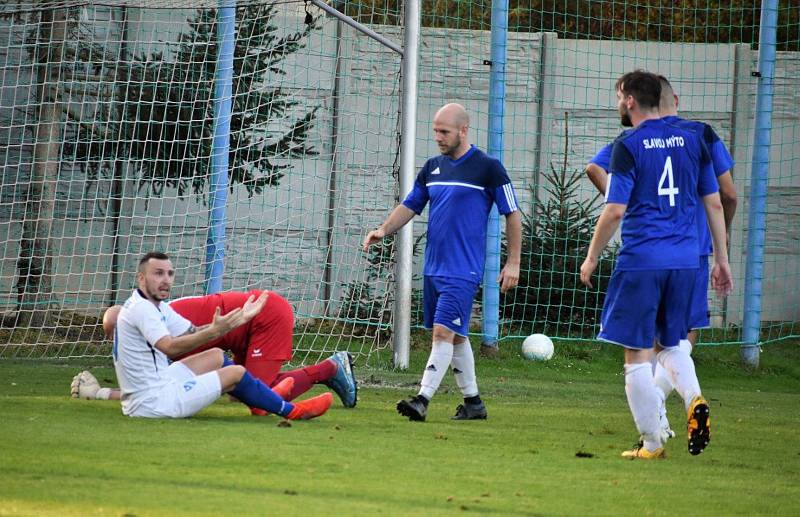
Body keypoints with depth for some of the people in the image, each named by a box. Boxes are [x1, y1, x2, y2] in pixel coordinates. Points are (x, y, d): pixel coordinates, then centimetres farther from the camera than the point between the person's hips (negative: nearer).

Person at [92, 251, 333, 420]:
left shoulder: (157, 307, 12)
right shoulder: (141, 309, -19)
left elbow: (193, 333, 13)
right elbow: (170, 347, -32)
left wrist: (238, 319, 6)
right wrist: (215, 331, -39)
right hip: (153, 403, -10)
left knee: (216, 357, 23)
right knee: (236, 372, 0)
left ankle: (263, 399, 42)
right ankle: (291, 411, 19)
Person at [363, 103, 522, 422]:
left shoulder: (488, 168, -6)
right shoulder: (432, 168, 11)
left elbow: (512, 215, -2)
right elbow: (410, 206, 16)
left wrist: (513, 263, -5)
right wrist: (384, 230, -2)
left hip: (463, 270, -7)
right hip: (433, 267, 7)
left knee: (444, 332, -15)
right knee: (456, 336, 12)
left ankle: (422, 400, -21)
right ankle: (473, 403, 21)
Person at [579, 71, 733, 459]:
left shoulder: (628, 146, -7)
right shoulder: (692, 141, 9)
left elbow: (615, 210, -10)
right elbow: (714, 204, 11)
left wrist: (591, 258, 1)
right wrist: (721, 260, 18)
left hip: (641, 261, -5)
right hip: (685, 260, 5)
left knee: (636, 353, 3)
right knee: (670, 344, 20)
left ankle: (651, 444, 3)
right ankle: (694, 400, -9)